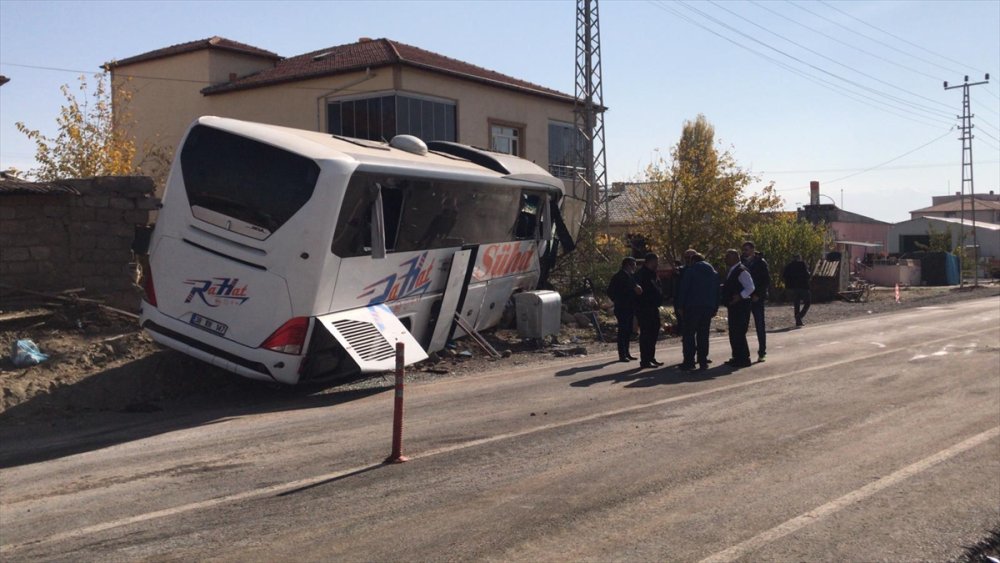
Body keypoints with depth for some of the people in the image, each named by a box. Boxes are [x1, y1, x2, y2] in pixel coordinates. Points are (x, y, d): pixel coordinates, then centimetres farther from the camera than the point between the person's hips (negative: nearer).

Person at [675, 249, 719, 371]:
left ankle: (689, 362, -4)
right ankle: (703, 362, 7)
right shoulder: (713, 272, 14)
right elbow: (716, 291, 15)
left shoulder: (690, 270, -5)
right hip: (708, 308, 5)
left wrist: (680, 306, -4)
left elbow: (683, 289, -9)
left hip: (692, 307, -5)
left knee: (689, 334, 1)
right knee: (703, 335, 10)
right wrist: (715, 308, 16)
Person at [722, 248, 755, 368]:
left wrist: (739, 297, -23)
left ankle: (744, 359, -2)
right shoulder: (731, 271, 15)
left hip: (741, 307, -10)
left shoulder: (741, 271, -15)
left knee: (739, 333, -8)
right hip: (733, 307, 10)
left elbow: (750, 287, -20)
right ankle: (737, 357, 22)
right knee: (733, 333, 14)